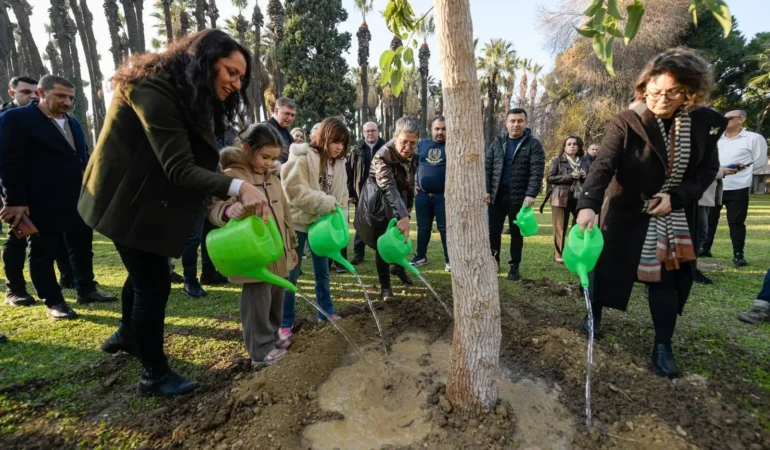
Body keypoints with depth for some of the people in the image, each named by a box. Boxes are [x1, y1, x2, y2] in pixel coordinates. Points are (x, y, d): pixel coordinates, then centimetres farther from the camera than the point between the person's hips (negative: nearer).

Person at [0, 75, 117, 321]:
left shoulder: (72, 123, 16)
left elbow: (83, 158, 19)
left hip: (78, 201, 7)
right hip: (41, 205, -6)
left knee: (82, 247, 13)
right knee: (43, 254, 6)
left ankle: (86, 290, 26)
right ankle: (53, 302, 16)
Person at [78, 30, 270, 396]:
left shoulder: (191, 95, 6)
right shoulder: (156, 90, -25)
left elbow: (196, 160, 3)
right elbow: (179, 168, -35)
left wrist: (223, 194, -7)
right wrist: (237, 186, -47)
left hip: (149, 200, 10)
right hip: (129, 202, -10)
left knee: (144, 272, 23)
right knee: (154, 282, -4)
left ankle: (127, 334, 48)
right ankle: (154, 375, 13)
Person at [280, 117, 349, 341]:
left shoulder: (338, 164, 5)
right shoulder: (302, 158, -15)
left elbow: (341, 195, 7)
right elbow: (296, 191, -24)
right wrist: (327, 203, -23)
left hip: (322, 223, 6)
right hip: (297, 222, -5)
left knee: (322, 270, 15)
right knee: (291, 273, 2)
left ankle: (326, 312, 31)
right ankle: (284, 323, 15)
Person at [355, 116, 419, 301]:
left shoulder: (412, 154, -8)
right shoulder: (383, 156, -31)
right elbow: (389, 187, -44)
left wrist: (409, 204, 12)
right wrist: (402, 216, -54)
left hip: (399, 200, 6)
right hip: (379, 203, -6)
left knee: (401, 238, 15)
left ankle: (398, 267, 44)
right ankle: (385, 286, 13)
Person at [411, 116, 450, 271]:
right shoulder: (421, 144, 10)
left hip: (444, 195, -3)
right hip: (422, 194, 4)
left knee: (445, 228, 1)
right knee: (423, 227, 12)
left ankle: (450, 259, 11)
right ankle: (421, 256, 25)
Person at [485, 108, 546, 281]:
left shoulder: (533, 144, -1)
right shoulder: (497, 143, 9)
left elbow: (536, 172, -9)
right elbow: (488, 168, 6)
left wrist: (531, 194, -20)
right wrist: (486, 190, -4)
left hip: (519, 197, -2)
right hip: (497, 196, 3)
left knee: (516, 233, 7)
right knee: (493, 231, 6)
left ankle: (514, 265, 20)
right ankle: (493, 262, 22)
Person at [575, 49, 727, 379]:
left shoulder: (705, 123, -4)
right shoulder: (627, 122, -16)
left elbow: (708, 169, 3)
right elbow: (603, 165, -26)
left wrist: (677, 197, -14)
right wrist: (588, 205, -41)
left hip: (673, 214, 3)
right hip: (627, 212, -2)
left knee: (667, 278, 4)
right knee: (607, 267, 8)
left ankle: (662, 348, 16)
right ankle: (594, 314, 34)